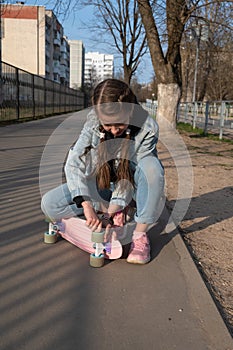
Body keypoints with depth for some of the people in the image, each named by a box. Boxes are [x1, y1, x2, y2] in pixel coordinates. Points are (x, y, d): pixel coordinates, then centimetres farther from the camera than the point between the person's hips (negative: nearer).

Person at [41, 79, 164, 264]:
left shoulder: (148, 128, -25)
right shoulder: (93, 123, -19)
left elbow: (132, 173, -23)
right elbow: (74, 163, -23)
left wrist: (112, 210, -28)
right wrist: (87, 205, -35)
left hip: (131, 187, -2)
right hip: (101, 184, 3)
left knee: (151, 164, -37)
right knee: (49, 204, -16)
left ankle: (140, 234, -26)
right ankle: (116, 208, -8)